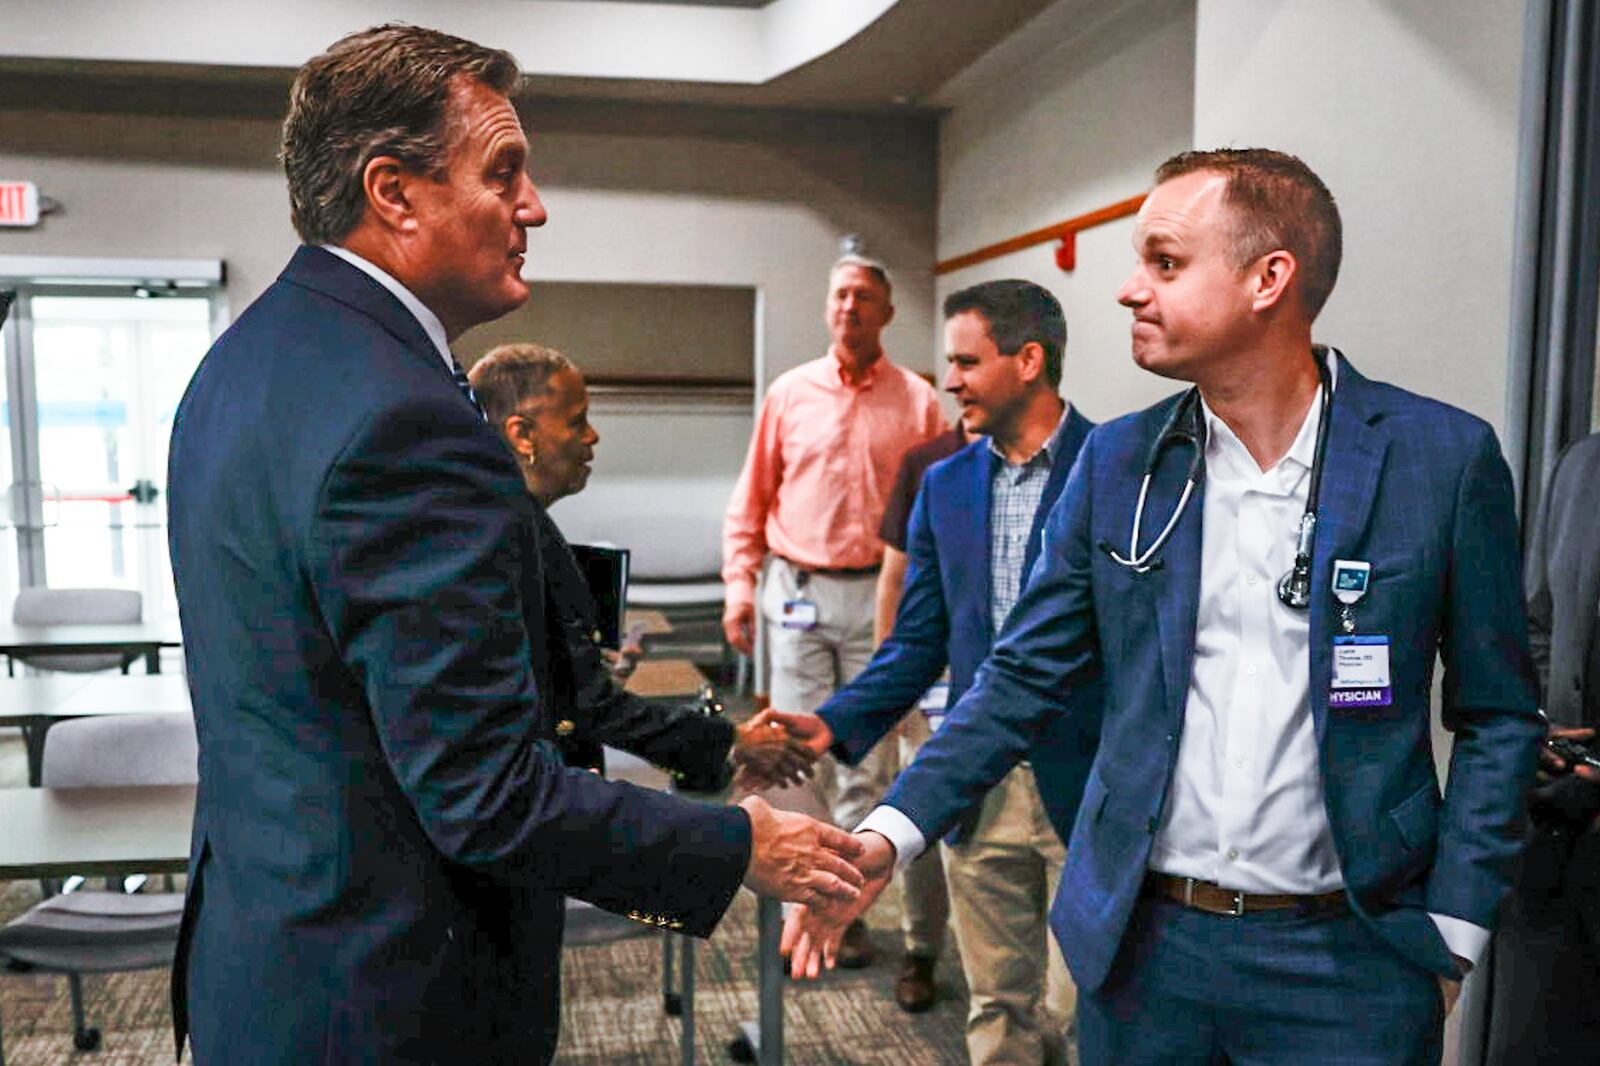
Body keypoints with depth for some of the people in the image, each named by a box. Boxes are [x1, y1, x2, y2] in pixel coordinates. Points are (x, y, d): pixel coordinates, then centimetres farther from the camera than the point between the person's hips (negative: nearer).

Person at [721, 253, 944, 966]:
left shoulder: (917, 402, 4)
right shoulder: (790, 393, 8)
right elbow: (751, 501, 10)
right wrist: (739, 585, 2)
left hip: (880, 593, -1)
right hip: (798, 591, 1)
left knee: (867, 757, 5)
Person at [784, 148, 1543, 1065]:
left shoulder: (1445, 456, -7)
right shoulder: (1116, 461, 0)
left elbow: (1498, 716, 0)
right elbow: (1028, 678, 2)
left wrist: (1451, 936, -5)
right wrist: (892, 834, -9)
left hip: (1345, 956, -2)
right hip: (1143, 941, 3)